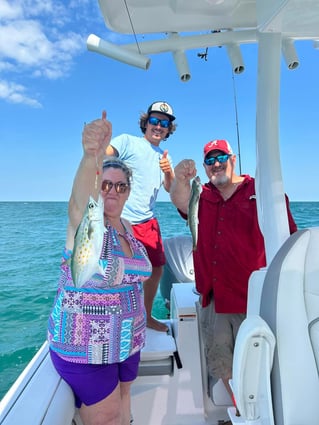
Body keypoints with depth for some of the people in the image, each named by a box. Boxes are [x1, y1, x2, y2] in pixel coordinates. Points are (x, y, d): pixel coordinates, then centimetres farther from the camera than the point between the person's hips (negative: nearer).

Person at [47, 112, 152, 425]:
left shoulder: (126, 228, 2)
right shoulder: (85, 222, -18)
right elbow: (81, 199, -43)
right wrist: (92, 156, -61)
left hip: (126, 341, 6)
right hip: (86, 348, -6)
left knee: (122, 398, 22)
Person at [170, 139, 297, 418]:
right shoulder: (203, 195, 9)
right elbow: (181, 201, -13)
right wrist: (180, 180, -35)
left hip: (251, 299, -4)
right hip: (215, 298, 5)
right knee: (219, 357, 14)